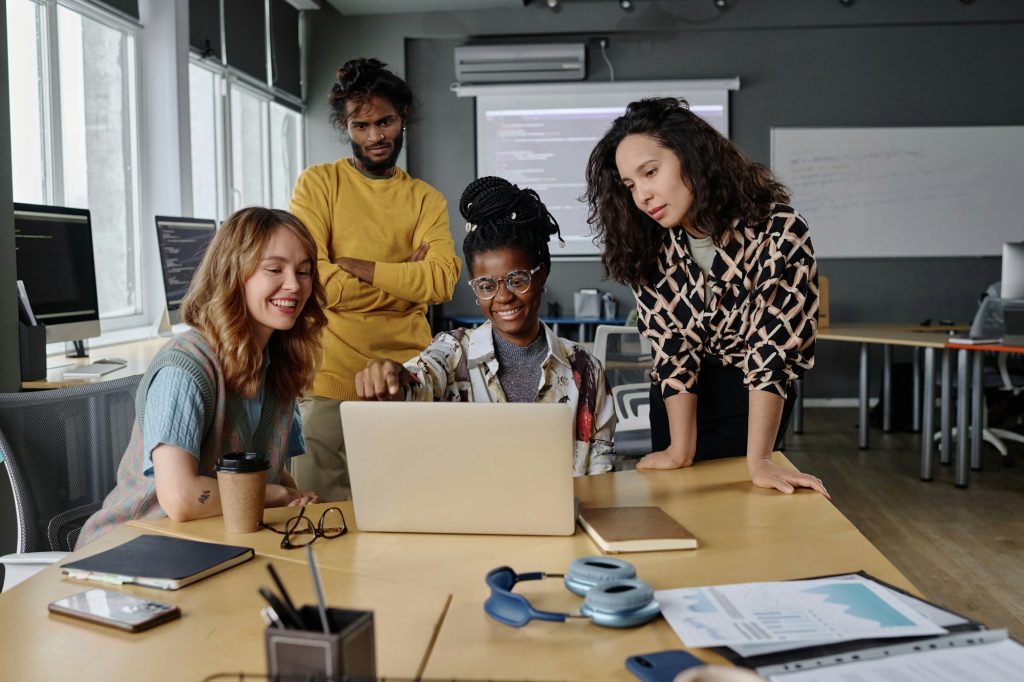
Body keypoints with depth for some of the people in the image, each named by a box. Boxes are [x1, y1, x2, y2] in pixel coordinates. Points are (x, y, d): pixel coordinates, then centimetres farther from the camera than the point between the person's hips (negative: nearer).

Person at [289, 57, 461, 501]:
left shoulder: (427, 199, 9)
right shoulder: (318, 183, 2)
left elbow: (443, 281, -8)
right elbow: (316, 282, -11)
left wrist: (353, 265, -13)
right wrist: (407, 277, -6)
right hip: (331, 378, -2)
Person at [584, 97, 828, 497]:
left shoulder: (777, 232, -26)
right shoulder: (649, 246, -16)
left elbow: (773, 347, -27)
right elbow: (672, 346, -16)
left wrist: (757, 462, -31)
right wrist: (680, 450, -20)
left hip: (756, 401, -2)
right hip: (679, 399, 3)